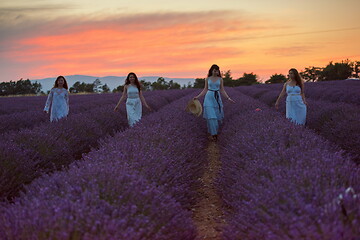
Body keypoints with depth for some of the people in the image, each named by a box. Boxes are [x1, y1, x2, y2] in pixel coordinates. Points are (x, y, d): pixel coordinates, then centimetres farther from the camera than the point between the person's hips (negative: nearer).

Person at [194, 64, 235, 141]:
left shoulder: (220, 79, 3)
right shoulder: (207, 79, 2)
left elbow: (222, 90, 5)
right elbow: (205, 89, 8)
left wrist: (228, 98, -3)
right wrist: (198, 96, 2)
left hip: (217, 98, 1)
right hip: (209, 98, -1)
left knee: (217, 116, 3)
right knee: (211, 116, -8)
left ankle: (214, 130, 27)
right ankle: (213, 133, -3)